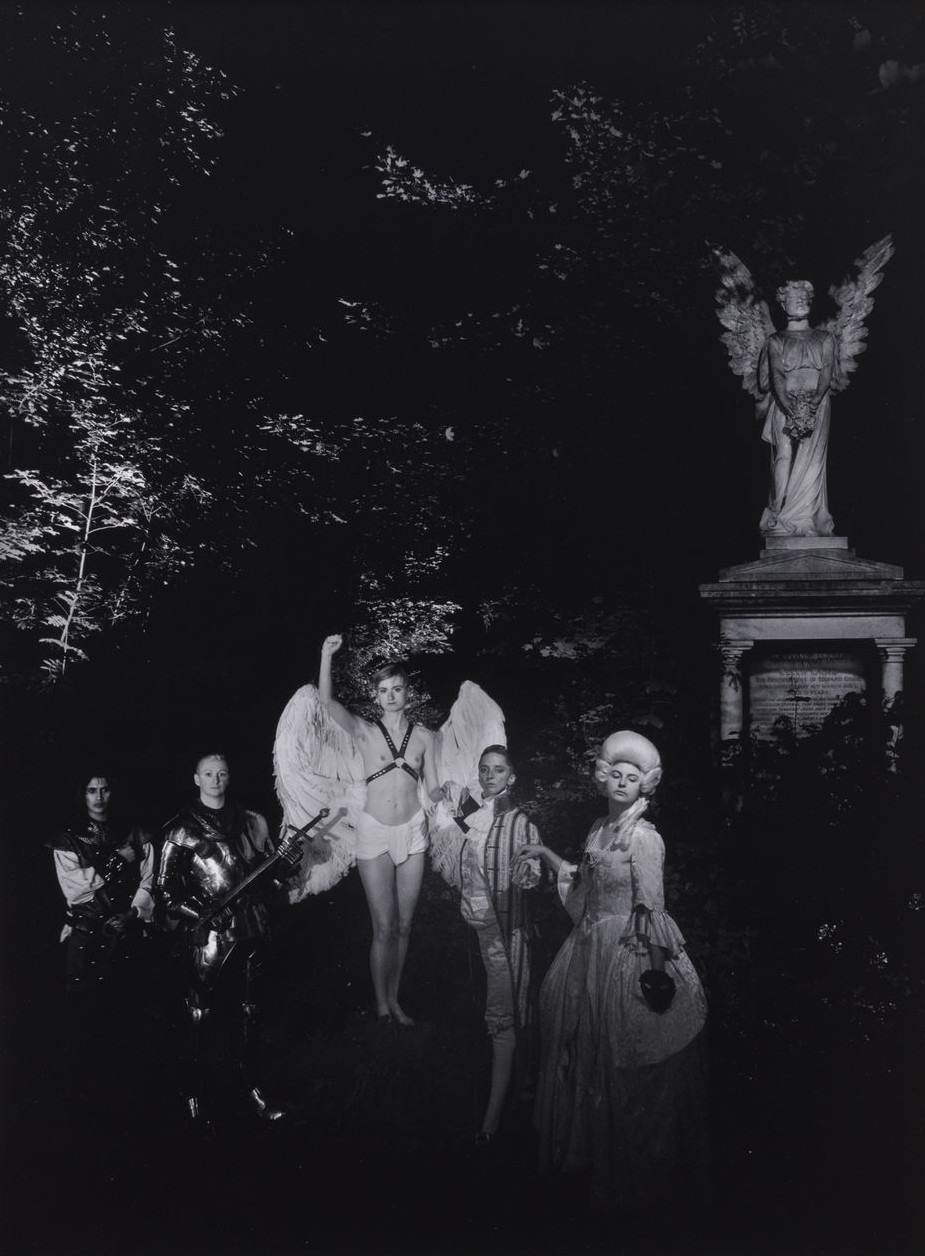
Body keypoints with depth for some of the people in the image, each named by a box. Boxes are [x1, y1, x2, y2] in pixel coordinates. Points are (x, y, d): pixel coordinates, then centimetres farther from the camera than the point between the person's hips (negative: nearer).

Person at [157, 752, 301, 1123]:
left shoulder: (251, 822, 10)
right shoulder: (182, 829, -2)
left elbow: (269, 875, 15)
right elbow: (165, 887, -2)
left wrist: (285, 859, -5)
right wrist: (194, 911, -16)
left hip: (252, 932, 4)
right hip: (207, 936, -4)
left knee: (248, 1010, 11)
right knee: (203, 1014, -1)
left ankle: (250, 1087, 22)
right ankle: (195, 1090, 14)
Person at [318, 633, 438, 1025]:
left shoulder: (424, 736, 7)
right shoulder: (365, 731, 0)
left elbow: (432, 788, 8)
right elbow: (327, 701, -16)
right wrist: (326, 655, -26)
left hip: (412, 829, 2)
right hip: (375, 831, -2)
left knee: (404, 925, 9)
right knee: (384, 927, -3)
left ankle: (394, 1000, 25)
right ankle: (381, 1006, 14)